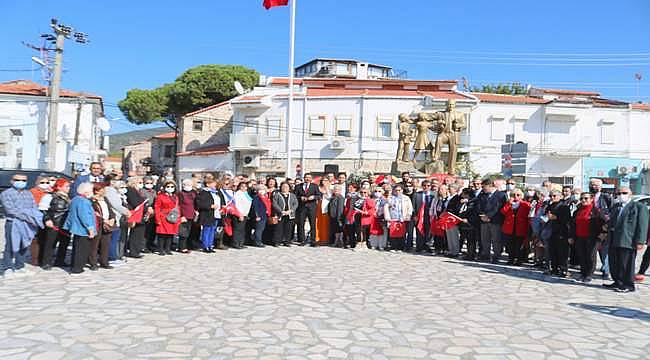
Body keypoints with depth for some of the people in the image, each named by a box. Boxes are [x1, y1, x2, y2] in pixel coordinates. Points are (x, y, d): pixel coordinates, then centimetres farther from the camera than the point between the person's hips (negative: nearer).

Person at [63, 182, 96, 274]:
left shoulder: (75, 199, 11)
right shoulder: (83, 201, -21)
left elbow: (72, 213, 22)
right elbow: (85, 216, -25)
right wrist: (90, 228, -22)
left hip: (76, 228, 10)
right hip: (83, 230, -10)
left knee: (76, 248, 18)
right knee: (82, 249, -3)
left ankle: (75, 266, 25)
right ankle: (77, 268, -1)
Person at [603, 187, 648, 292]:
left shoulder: (639, 207, 1)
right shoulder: (615, 207, 21)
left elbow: (642, 225, -6)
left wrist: (640, 241, -13)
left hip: (628, 241, -6)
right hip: (613, 242, 6)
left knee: (626, 264, -2)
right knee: (614, 264, 9)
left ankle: (629, 285, 8)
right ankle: (618, 283, 21)